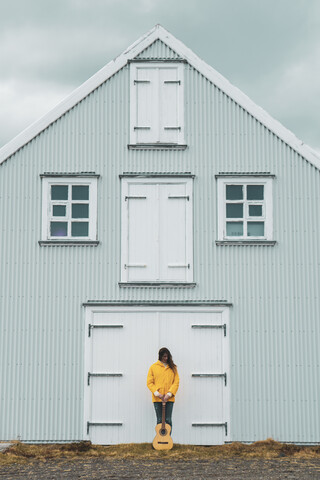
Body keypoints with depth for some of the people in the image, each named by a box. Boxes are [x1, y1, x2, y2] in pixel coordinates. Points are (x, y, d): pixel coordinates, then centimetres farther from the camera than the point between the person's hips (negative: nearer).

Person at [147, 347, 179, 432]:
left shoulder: (173, 368, 9)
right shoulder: (153, 367, 6)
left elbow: (176, 382, 2)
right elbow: (149, 383, 2)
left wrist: (169, 394, -11)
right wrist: (157, 393, -11)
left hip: (169, 398, 1)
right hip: (157, 399, 0)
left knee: (168, 420, -1)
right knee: (159, 420, 2)